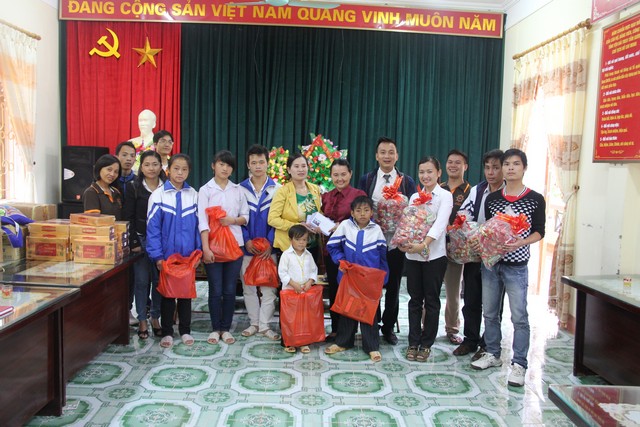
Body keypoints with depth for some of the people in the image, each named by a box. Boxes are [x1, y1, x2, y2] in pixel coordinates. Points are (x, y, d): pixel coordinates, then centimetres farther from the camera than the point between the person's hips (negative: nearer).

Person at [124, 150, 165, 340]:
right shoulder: (133, 187, 1)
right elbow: (129, 217, -1)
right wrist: (133, 242, -7)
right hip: (141, 240, -1)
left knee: (159, 280, 5)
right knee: (141, 281, 2)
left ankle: (156, 318, 19)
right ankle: (142, 321, 14)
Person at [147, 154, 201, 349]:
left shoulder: (193, 195, 2)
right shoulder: (158, 194, -6)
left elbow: (197, 225, 4)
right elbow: (152, 227, -8)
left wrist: (197, 251, -1)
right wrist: (157, 256, -12)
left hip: (188, 254, 2)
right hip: (167, 254, -2)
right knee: (167, 293, 9)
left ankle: (185, 330, 25)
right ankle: (167, 332, 21)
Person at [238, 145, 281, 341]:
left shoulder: (276, 189, 0)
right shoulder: (240, 189, 2)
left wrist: (270, 243, -10)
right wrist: (246, 240, -9)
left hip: (269, 247, -1)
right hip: (247, 247, 1)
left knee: (269, 287, 1)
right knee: (248, 286, 8)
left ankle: (264, 325, 13)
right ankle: (254, 323, 22)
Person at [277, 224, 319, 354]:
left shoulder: (308, 255, 7)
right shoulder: (286, 254, -6)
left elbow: (314, 270, 11)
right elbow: (282, 272, -9)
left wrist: (310, 282, -7)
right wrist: (293, 284, -16)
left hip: (306, 290, 4)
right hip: (289, 290, -3)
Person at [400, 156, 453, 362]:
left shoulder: (445, 196, -4)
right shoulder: (414, 197, 11)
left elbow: (440, 224, -18)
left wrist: (423, 244, -31)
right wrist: (403, 242, -15)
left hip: (434, 255, -4)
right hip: (412, 254, 4)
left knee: (431, 300, 6)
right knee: (415, 299, 9)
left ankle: (426, 344, 17)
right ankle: (413, 342, 19)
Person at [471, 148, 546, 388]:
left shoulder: (535, 199, -2)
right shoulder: (492, 199, 8)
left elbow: (539, 232, -2)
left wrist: (519, 243, -18)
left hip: (516, 264, -4)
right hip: (490, 261, 4)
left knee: (519, 316, -3)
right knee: (489, 312, 12)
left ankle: (519, 364, 8)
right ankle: (493, 354, 28)